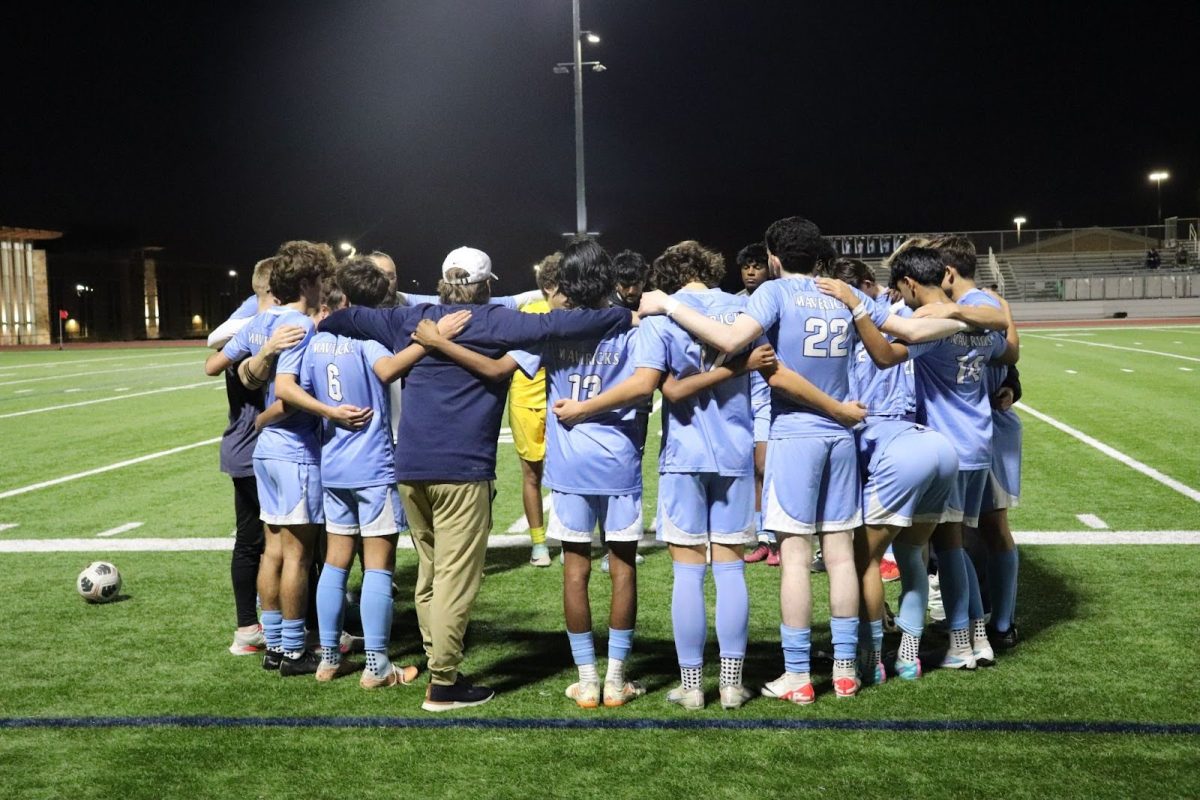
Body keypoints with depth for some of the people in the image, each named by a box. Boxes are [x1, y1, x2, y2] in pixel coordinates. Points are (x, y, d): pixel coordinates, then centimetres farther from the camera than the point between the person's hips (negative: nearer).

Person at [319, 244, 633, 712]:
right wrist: (628, 317, -10)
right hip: (461, 470, -6)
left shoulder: (413, 319, 13)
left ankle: (437, 663, 24)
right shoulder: (493, 322, -3)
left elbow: (353, 318, 23)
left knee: (429, 573, 17)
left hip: (410, 467, 6)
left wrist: (320, 322, 44)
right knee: (455, 578, -1)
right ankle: (443, 684, 2)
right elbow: (554, 325, -14)